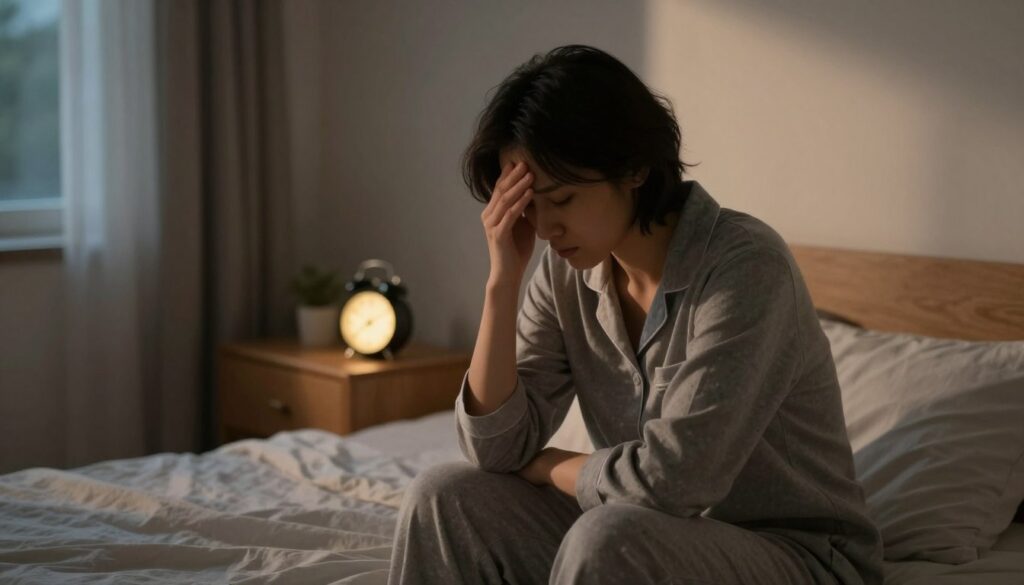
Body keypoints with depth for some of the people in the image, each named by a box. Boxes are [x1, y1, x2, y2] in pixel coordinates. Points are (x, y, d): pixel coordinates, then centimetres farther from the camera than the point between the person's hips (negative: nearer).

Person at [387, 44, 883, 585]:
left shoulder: (745, 266, -24)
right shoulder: (566, 274, -3)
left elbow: (670, 476, -30)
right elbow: (495, 447, -8)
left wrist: (545, 465, -10)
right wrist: (503, 279, -16)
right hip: (654, 539, 6)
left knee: (607, 538, -35)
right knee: (442, 497, -10)